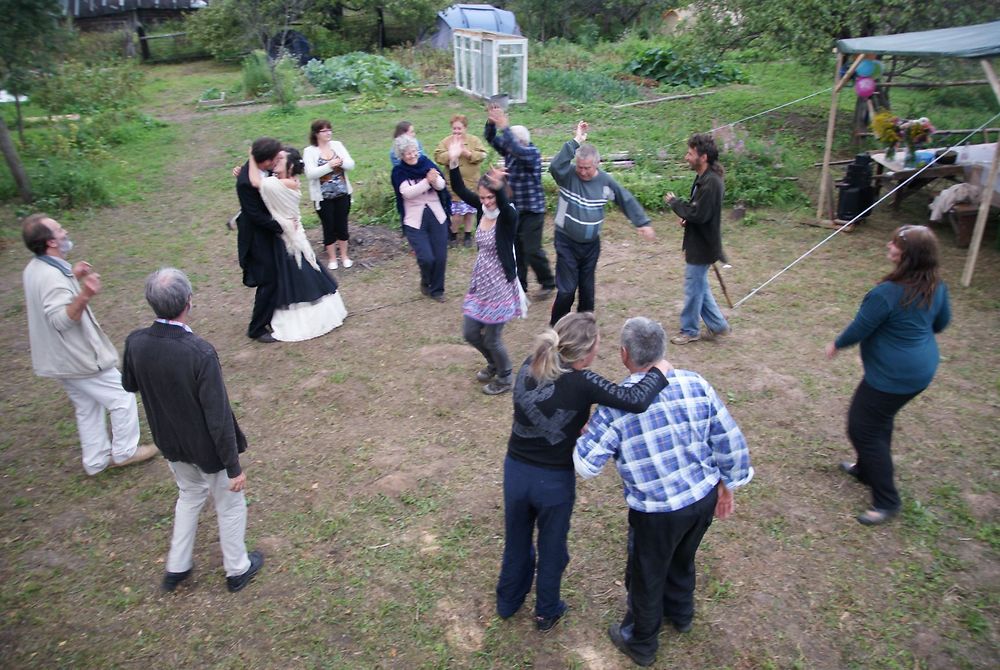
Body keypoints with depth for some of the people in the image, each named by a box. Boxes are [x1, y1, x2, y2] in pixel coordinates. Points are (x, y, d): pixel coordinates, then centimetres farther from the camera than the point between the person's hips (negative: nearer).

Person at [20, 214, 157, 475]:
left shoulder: (35, 268, 5)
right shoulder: (53, 277, -28)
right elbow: (60, 318, -35)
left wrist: (72, 277, 15)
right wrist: (84, 296, -50)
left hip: (62, 358, 10)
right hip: (81, 358, -10)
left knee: (87, 408, 20)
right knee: (122, 399, 5)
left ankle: (95, 460, 30)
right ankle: (124, 451, 18)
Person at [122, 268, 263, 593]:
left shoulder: (136, 342, -16)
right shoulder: (201, 353, -34)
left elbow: (129, 385, 6)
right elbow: (219, 419, -27)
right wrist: (234, 467, -16)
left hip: (171, 443, 6)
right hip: (207, 447, -5)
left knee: (189, 495, 31)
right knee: (230, 505, 19)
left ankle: (177, 567, 45)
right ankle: (237, 569, 40)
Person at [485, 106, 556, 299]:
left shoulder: (533, 153, -17)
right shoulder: (509, 150, 2)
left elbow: (518, 150, -37)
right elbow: (491, 138, -2)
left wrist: (504, 126, -36)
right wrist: (491, 121, -22)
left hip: (532, 210, -7)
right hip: (513, 209, 7)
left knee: (532, 250, -5)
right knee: (515, 249, 11)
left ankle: (548, 283, 14)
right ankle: (519, 285, 24)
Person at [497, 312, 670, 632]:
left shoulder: (529, 366, -10)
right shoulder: (581, 383, -26)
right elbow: (636, 401, -32)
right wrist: (660, 371, -17)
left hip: (515, 471, 4)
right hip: (554, 481, -4)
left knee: (516, 541, 28)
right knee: (551, 548, 23)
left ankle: (507, 602, 51)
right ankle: (546, 612, 46)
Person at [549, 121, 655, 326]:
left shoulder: (605, 181, -4)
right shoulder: (568, 175, -12)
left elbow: (626, 200, 5)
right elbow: (555, 166, -35)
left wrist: (642, 222, 2)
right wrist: (575, 142, -33)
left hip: (591, 244, 3)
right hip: (566, 242, -3)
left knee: (587, 290, 13)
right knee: (566, 290, -5)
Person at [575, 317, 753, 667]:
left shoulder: (616, 404, -22)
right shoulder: (694, 383, -10)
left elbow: (586, 465, -17)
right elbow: (730, 441, -3)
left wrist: (586, 434, 4)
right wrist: (727, 483, 12)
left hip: (658, 512, -5)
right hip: (705, 497, 5)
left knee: (646, 578, 20)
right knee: (682, 559, 32)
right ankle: (680, 613, 58)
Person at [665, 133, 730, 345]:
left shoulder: (711, 183, -25)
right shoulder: (704, 178, 7)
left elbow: (698, 214, -27)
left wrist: (675, 202, -15)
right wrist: (687, 218, 1)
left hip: (701, 246, -10)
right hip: (699, 243, 10)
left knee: (693, 288, 4)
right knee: (700, 286, 19)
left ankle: (690, 330, 20)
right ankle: (718, 325, 30)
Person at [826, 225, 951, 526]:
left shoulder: (887, 293, -28)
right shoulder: (936, 285, -2)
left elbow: (859, 330, -17)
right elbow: (942, 322, 13)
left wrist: (836, 345, 3)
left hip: (893, 376, -9)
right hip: (923, 368, 9)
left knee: (863, 428, 3)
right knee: (880, 419, 26)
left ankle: (886, 501, 13)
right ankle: (867, 468, 45)